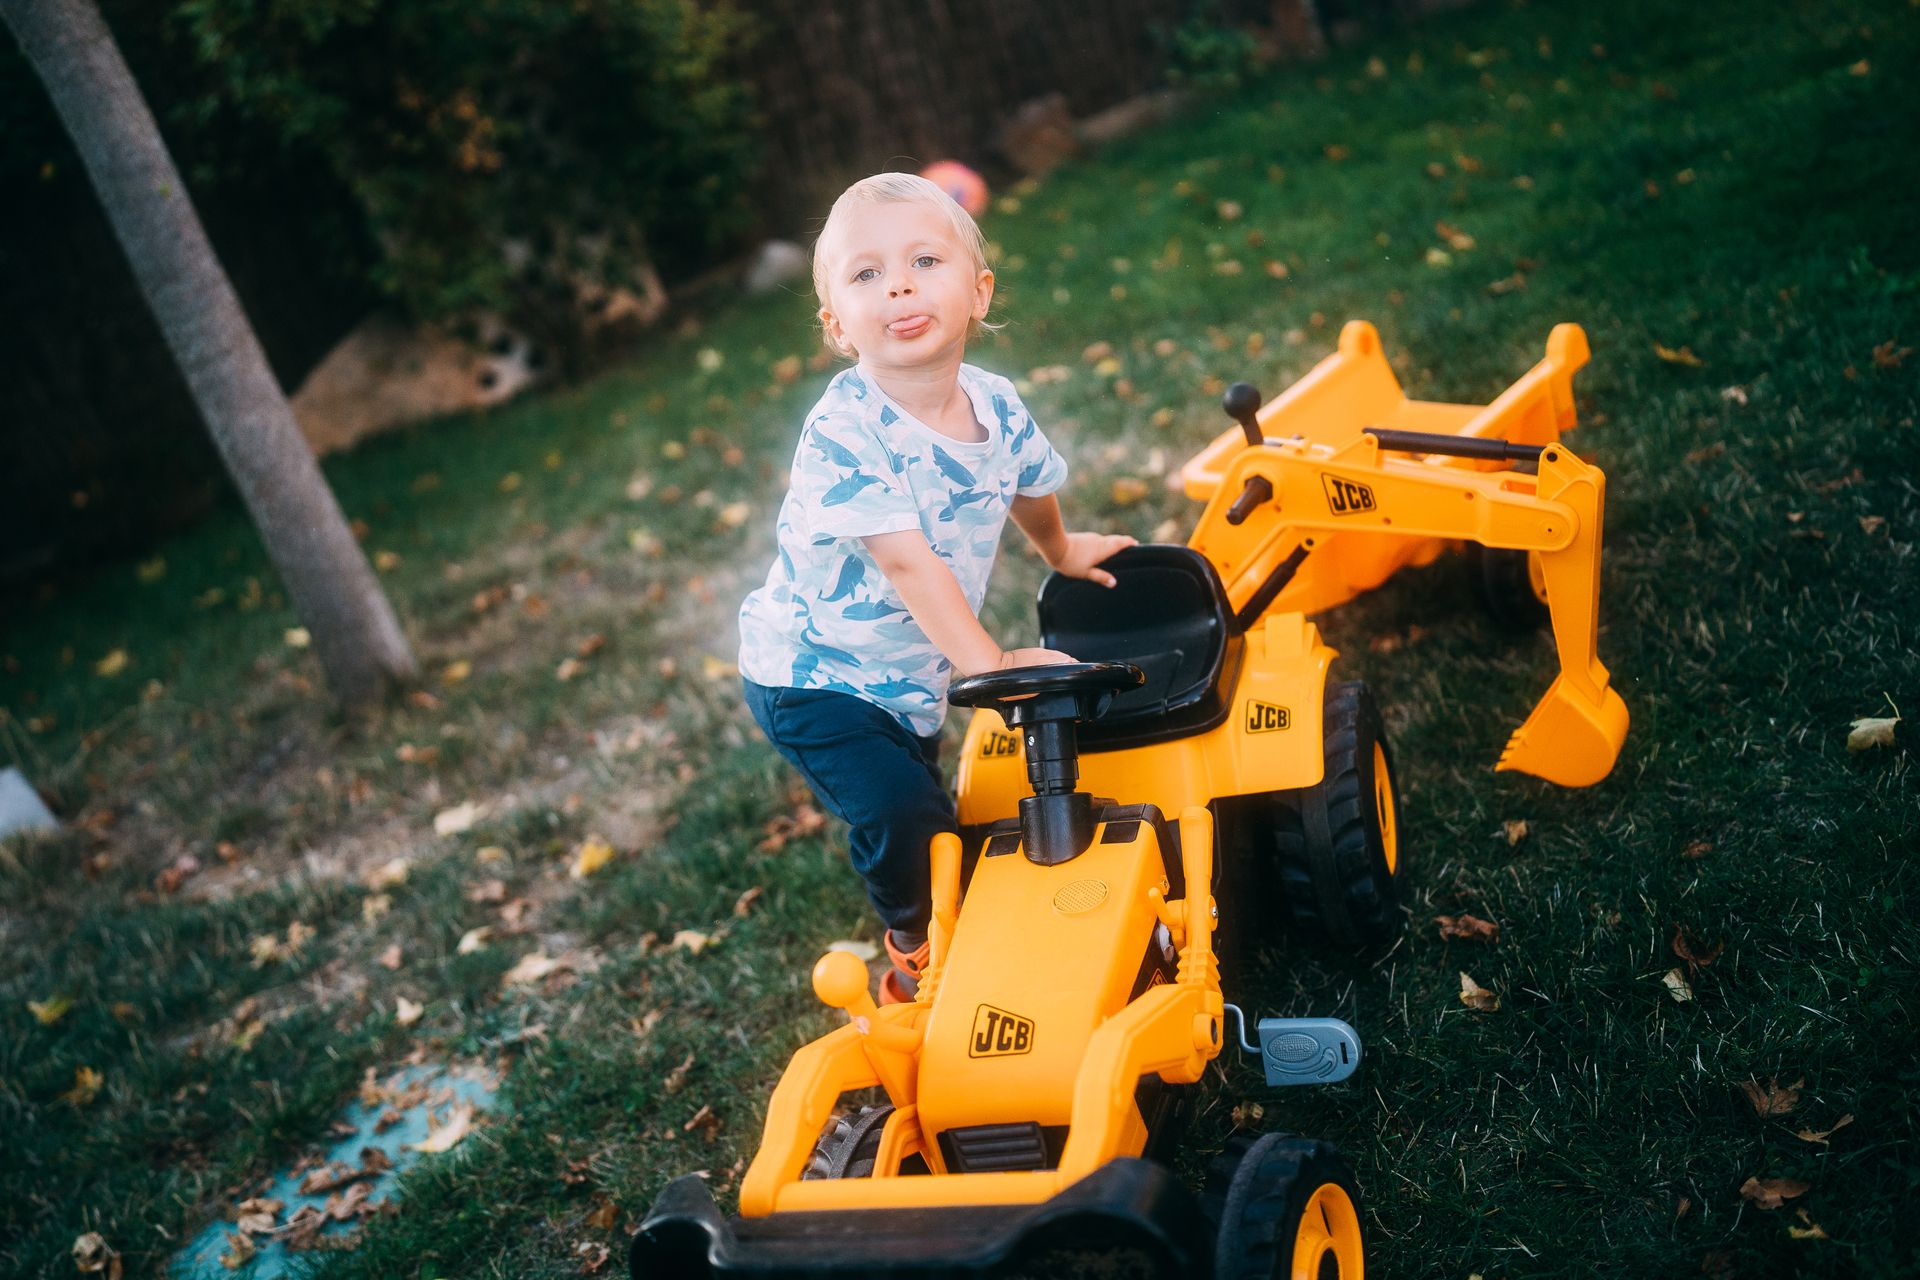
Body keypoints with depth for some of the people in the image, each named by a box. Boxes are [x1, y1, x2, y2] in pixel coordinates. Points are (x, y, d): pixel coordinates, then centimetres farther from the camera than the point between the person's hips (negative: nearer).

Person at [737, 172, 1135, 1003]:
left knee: (923, 816, 18)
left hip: (909, 675, 6)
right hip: (813, 678, -6)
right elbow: (907, 562, -34)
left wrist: (1062, 553, 32)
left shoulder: (996, 406, -8)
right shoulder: (843, 433, -29)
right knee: (902, 814, -15)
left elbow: (1029, 489, 15)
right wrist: (987, 661, -38)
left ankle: (921, 946, 44)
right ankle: (919, 954, 13)